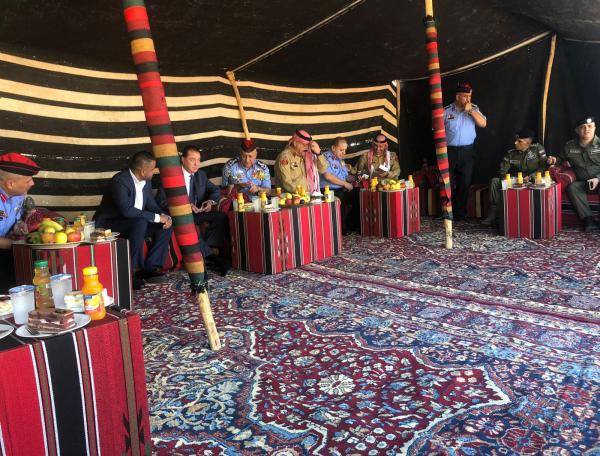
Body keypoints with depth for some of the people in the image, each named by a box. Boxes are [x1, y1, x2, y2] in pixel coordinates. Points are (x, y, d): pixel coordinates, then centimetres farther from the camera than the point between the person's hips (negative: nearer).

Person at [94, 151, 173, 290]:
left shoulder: (146, 181, 1)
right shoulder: (120, 181, -25)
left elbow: (151, 204, 8)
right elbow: (127, 210, -37)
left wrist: (164, 216, -13)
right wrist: (157, 217, -32)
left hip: (134, 224, 8)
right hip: (108, 225, -8)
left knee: (165, 226, -7)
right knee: (140, 223, -35)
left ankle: (148, 268, -5)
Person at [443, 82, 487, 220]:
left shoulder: (474, 109, 6)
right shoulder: (446, 111, 2)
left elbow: (483, 124, -6)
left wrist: (470, 110, -12)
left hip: (467, 152, 2)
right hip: (450, 151, -2)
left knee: (465, 183, 5)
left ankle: (460, 213, 16)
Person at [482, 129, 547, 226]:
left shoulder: (537, 148, -2)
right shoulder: (510, 153, 5)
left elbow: (543, 167, -7)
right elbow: (502, 171, 1)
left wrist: (530, 177, -21)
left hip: (532, 180, -3)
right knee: (494, 181, -19)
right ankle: (493, 213, -21)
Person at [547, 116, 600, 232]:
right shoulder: (570, 146, 9)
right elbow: (563, 158, 29)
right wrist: (555, 160, 6)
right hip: (583, 182, 4)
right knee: (572, 187, -29)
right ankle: (589, 220, -34)